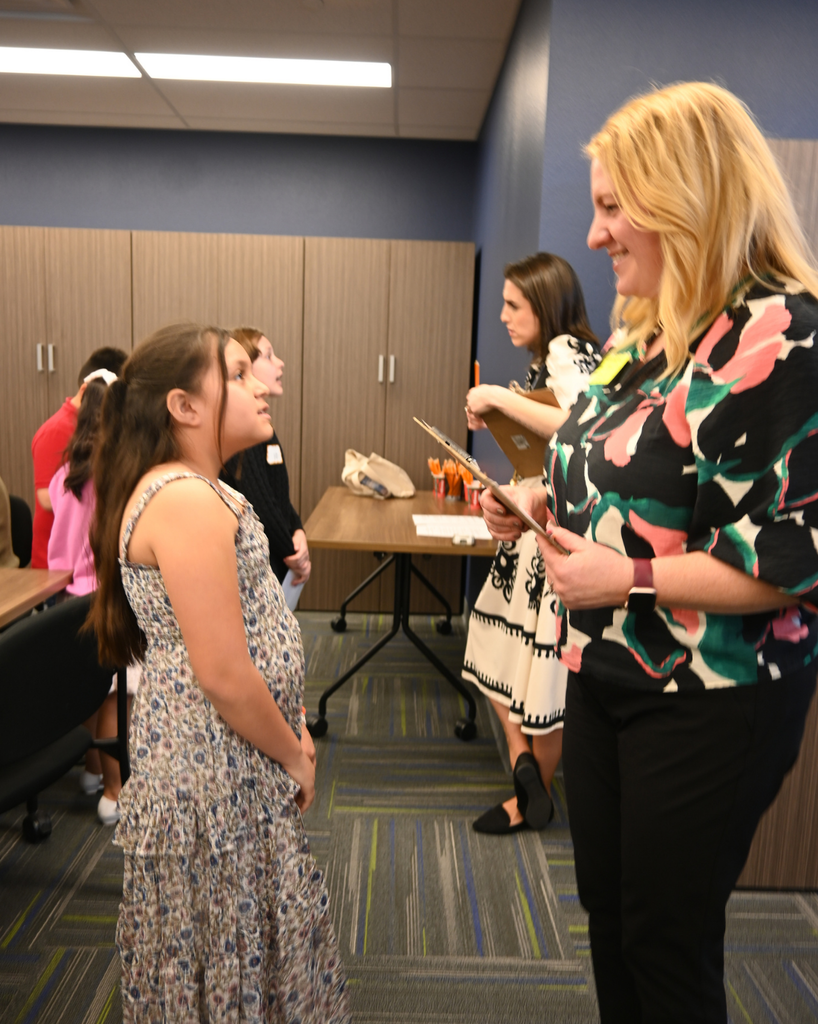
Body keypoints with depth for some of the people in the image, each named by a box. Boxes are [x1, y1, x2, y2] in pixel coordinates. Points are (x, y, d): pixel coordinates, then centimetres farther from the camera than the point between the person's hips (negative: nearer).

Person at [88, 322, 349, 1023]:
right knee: (232, 949, 11)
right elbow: (224, 675, -25)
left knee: (218, 941, 25)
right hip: (216, 767, -9)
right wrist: (294, 757, -10)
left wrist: (291, 728, 8)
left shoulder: (195, 491, 9)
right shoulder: (189, 501, -24)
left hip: (214, 755, 9)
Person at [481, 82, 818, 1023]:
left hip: (709, 701, -8)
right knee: (607, 912, 23)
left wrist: (631, 579, -22)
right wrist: (540, 507, 1)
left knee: (669, 944, 12)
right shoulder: (640, 333, 8)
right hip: (604, 669, 8)